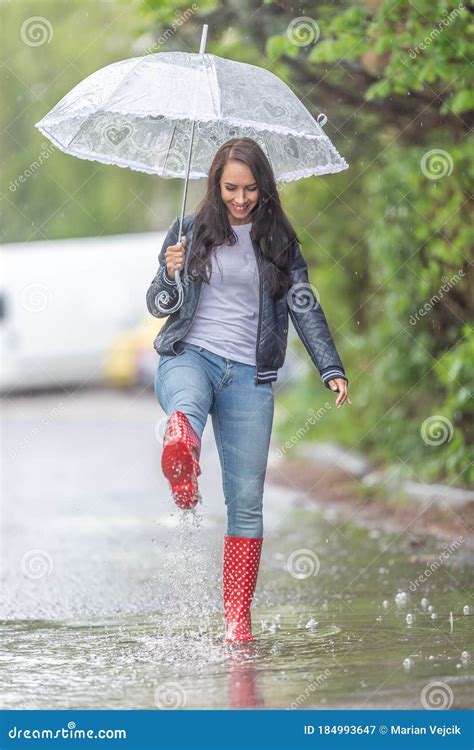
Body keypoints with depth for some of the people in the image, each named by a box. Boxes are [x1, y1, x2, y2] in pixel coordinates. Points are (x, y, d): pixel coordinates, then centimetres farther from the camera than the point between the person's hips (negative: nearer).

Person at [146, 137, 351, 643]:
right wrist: (171, 276, -12)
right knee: (185, 409, -41)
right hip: (190, 355, -1)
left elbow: (305, 309, 5)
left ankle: (237, 618, 3)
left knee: (246, 499, -2)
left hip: (249, 374, 1)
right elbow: (158, 306, 11)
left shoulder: (279, 243, 10)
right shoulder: (190, 232, 8)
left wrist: (332, 370, -8)